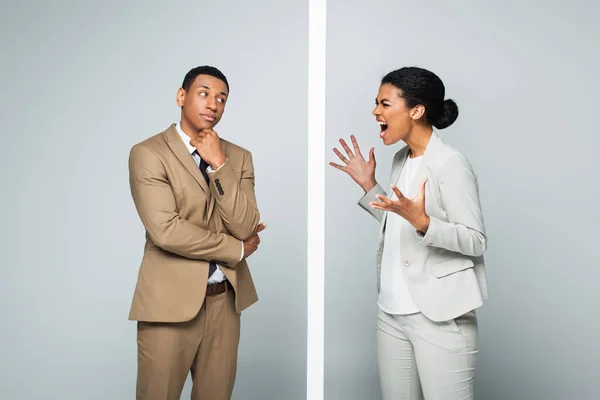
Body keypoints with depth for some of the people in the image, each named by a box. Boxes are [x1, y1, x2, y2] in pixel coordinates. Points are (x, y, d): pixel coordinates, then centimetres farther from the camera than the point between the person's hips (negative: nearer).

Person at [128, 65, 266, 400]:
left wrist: (219, 164, -13)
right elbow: (166, 231, -19)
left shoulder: (239, 157, 7)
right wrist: (236, 249, -9)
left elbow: (245, 227, -5)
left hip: (225, 300, 5)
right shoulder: (148, 153, -8)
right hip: (171, 302, -4)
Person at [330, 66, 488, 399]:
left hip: (439, 314, -8)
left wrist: (423, 222, -29)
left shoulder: (450, 164, -13)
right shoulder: (401, 159, 11)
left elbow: (476, 241, -15)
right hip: (392, 311, 8)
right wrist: (369, 186, 12)